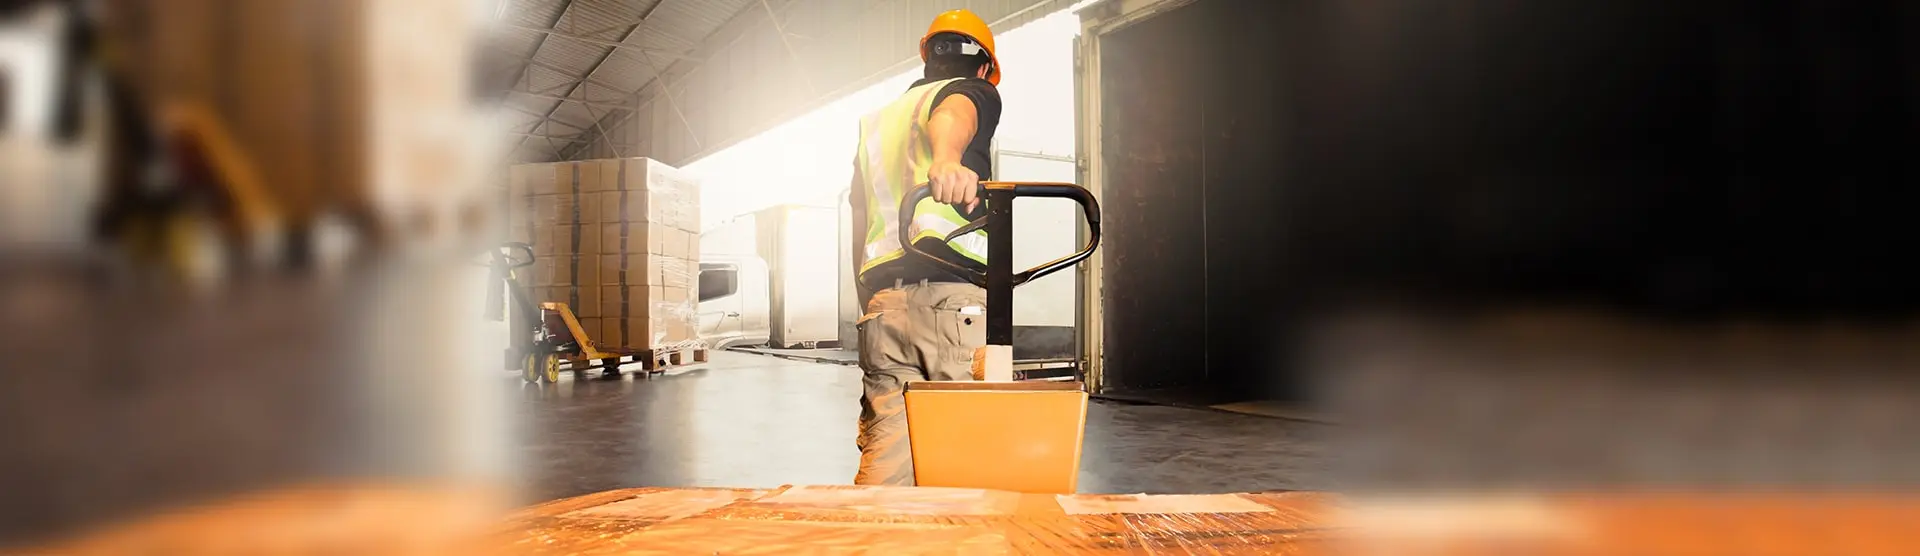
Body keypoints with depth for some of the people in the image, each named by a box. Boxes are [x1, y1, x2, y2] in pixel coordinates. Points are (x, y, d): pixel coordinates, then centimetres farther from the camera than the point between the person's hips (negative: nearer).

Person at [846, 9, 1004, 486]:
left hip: (882, 298, 6)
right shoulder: (973, 90, 12)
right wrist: (947, 158, -37)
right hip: (955, 291, -5)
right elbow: (952, 113, -15)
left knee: (885, 452, 2)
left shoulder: (874, 122, 31)